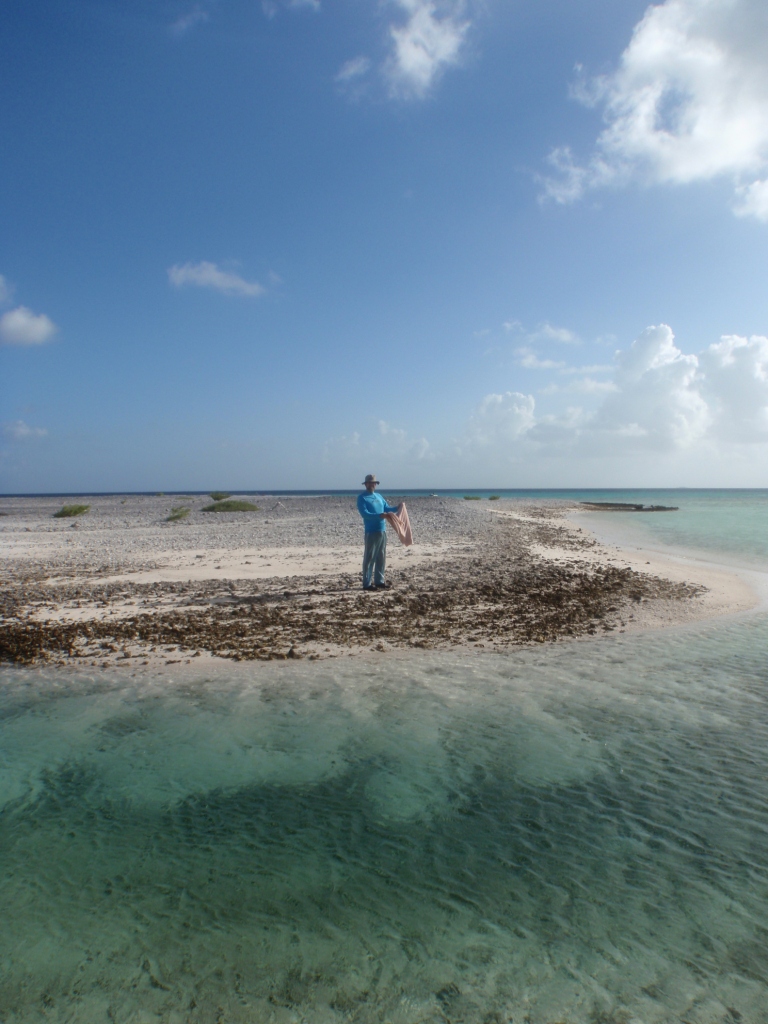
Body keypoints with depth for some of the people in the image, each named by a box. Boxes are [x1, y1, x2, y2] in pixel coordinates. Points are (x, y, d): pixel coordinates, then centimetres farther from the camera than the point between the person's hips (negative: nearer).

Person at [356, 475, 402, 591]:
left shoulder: (379, 496, 18)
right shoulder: (362, 497, -5)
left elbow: (386, 508, 24)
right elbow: (364, 513, -17)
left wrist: (396, 508, 6)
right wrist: (378, 515, -28)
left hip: (382, 530, 8)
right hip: (371, 532, -8)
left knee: (381, 557, 12)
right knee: (369, 558, -5)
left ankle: (379, 581, 20)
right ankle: (367, 583, -2)